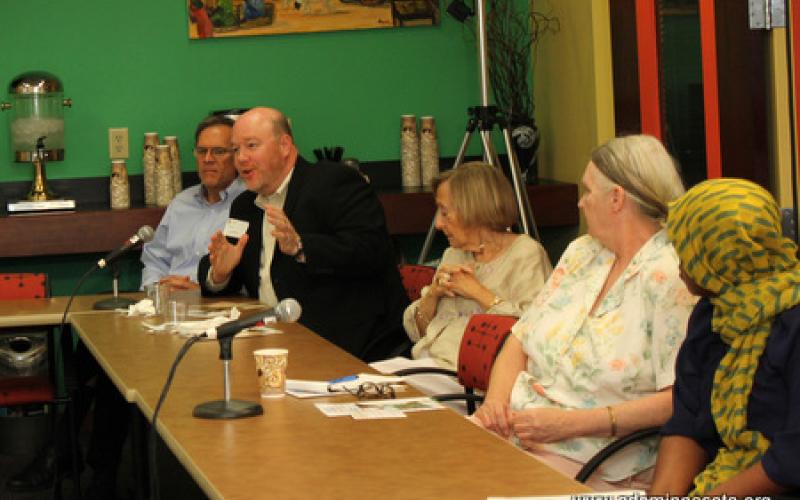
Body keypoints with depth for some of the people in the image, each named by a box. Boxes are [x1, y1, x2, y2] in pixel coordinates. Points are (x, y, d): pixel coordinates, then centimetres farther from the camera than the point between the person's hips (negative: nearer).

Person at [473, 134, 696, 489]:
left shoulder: (669, 276, -10)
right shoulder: (582, 253, 16)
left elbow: (678, 400, -18)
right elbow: (519, 341, 18)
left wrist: (571, 423, -21)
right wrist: (495, 401, -3)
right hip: (515, 426, 7)